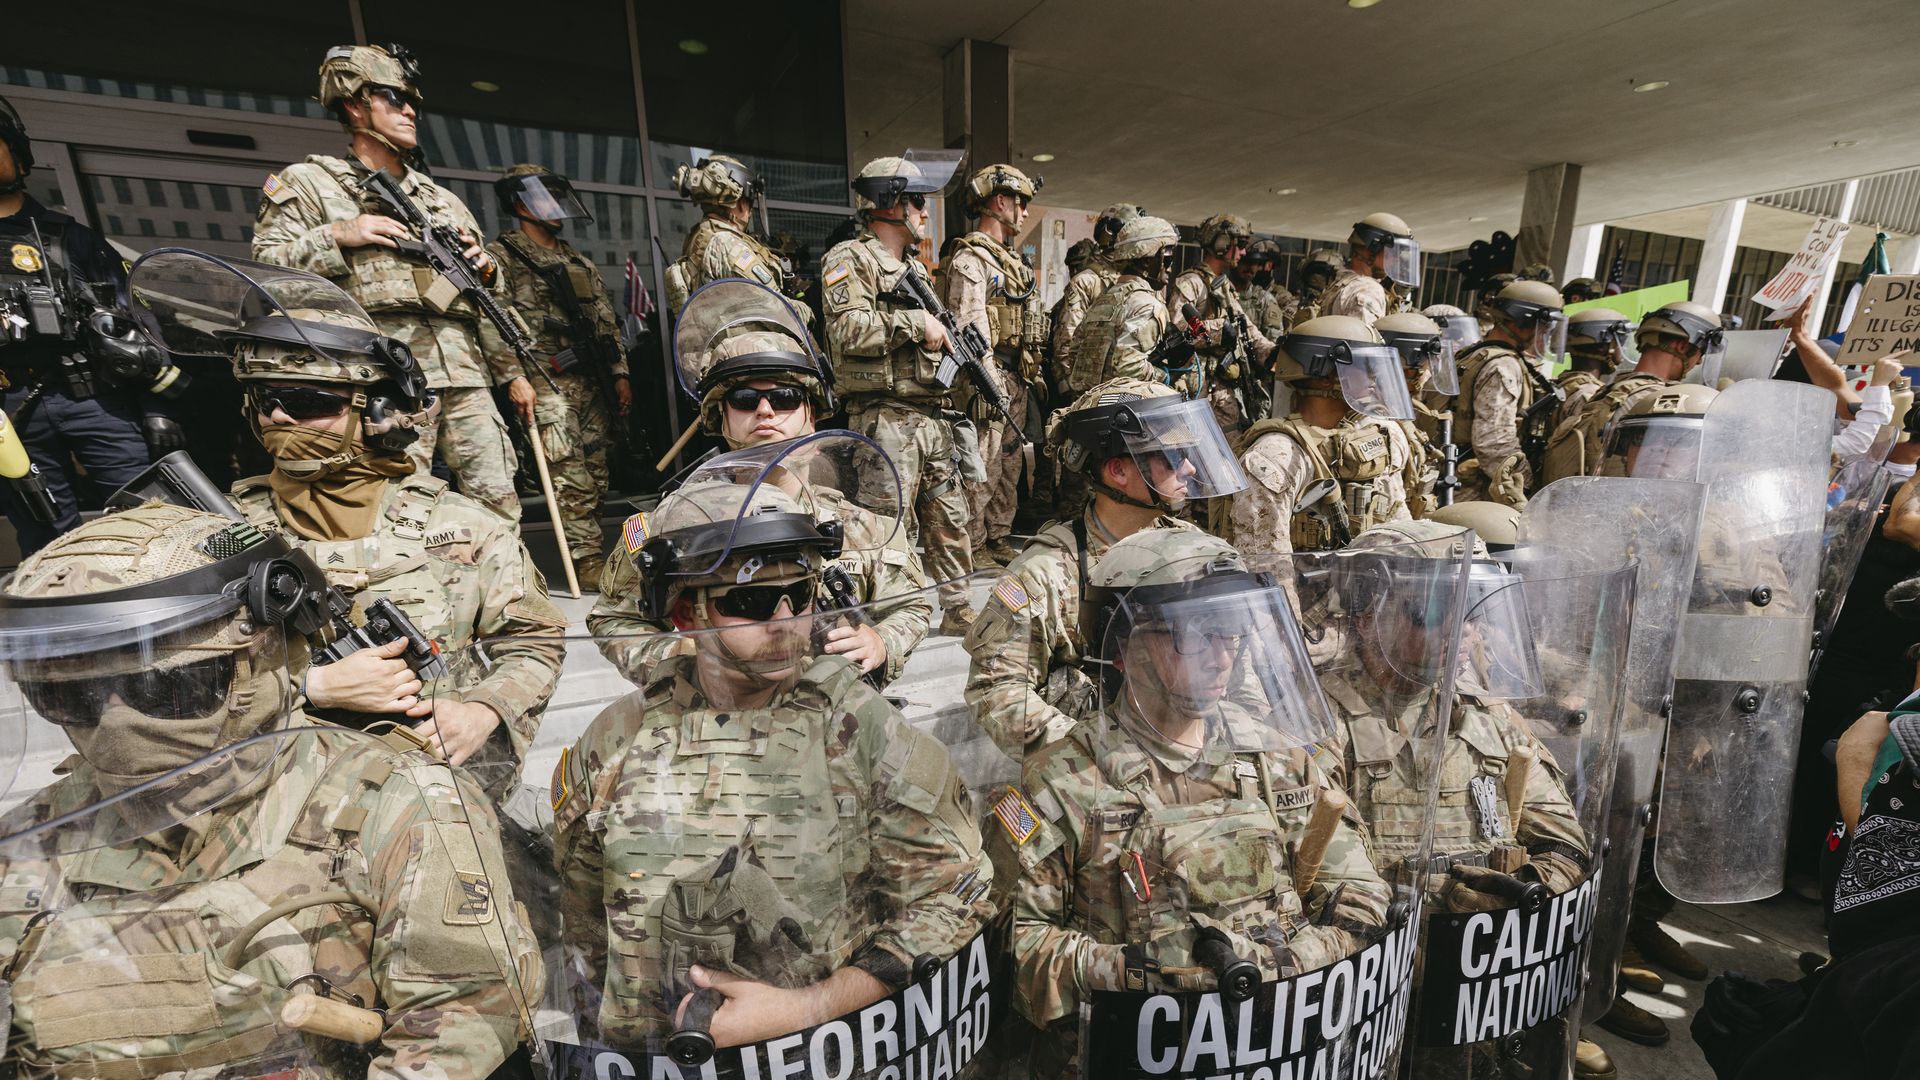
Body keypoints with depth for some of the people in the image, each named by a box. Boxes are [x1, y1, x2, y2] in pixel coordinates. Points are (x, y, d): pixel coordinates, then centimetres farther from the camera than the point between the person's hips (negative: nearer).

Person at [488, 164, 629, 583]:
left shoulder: (581, 263, 23)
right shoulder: (501, 257, 4)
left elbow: (607, 323, 21)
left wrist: (620, 374, 12)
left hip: (592, 383, 6)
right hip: (546, 380, -6)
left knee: (595, 476, 5)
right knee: (571, 476, -13)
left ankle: (587, 552, 14)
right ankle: (587, 559, -11)